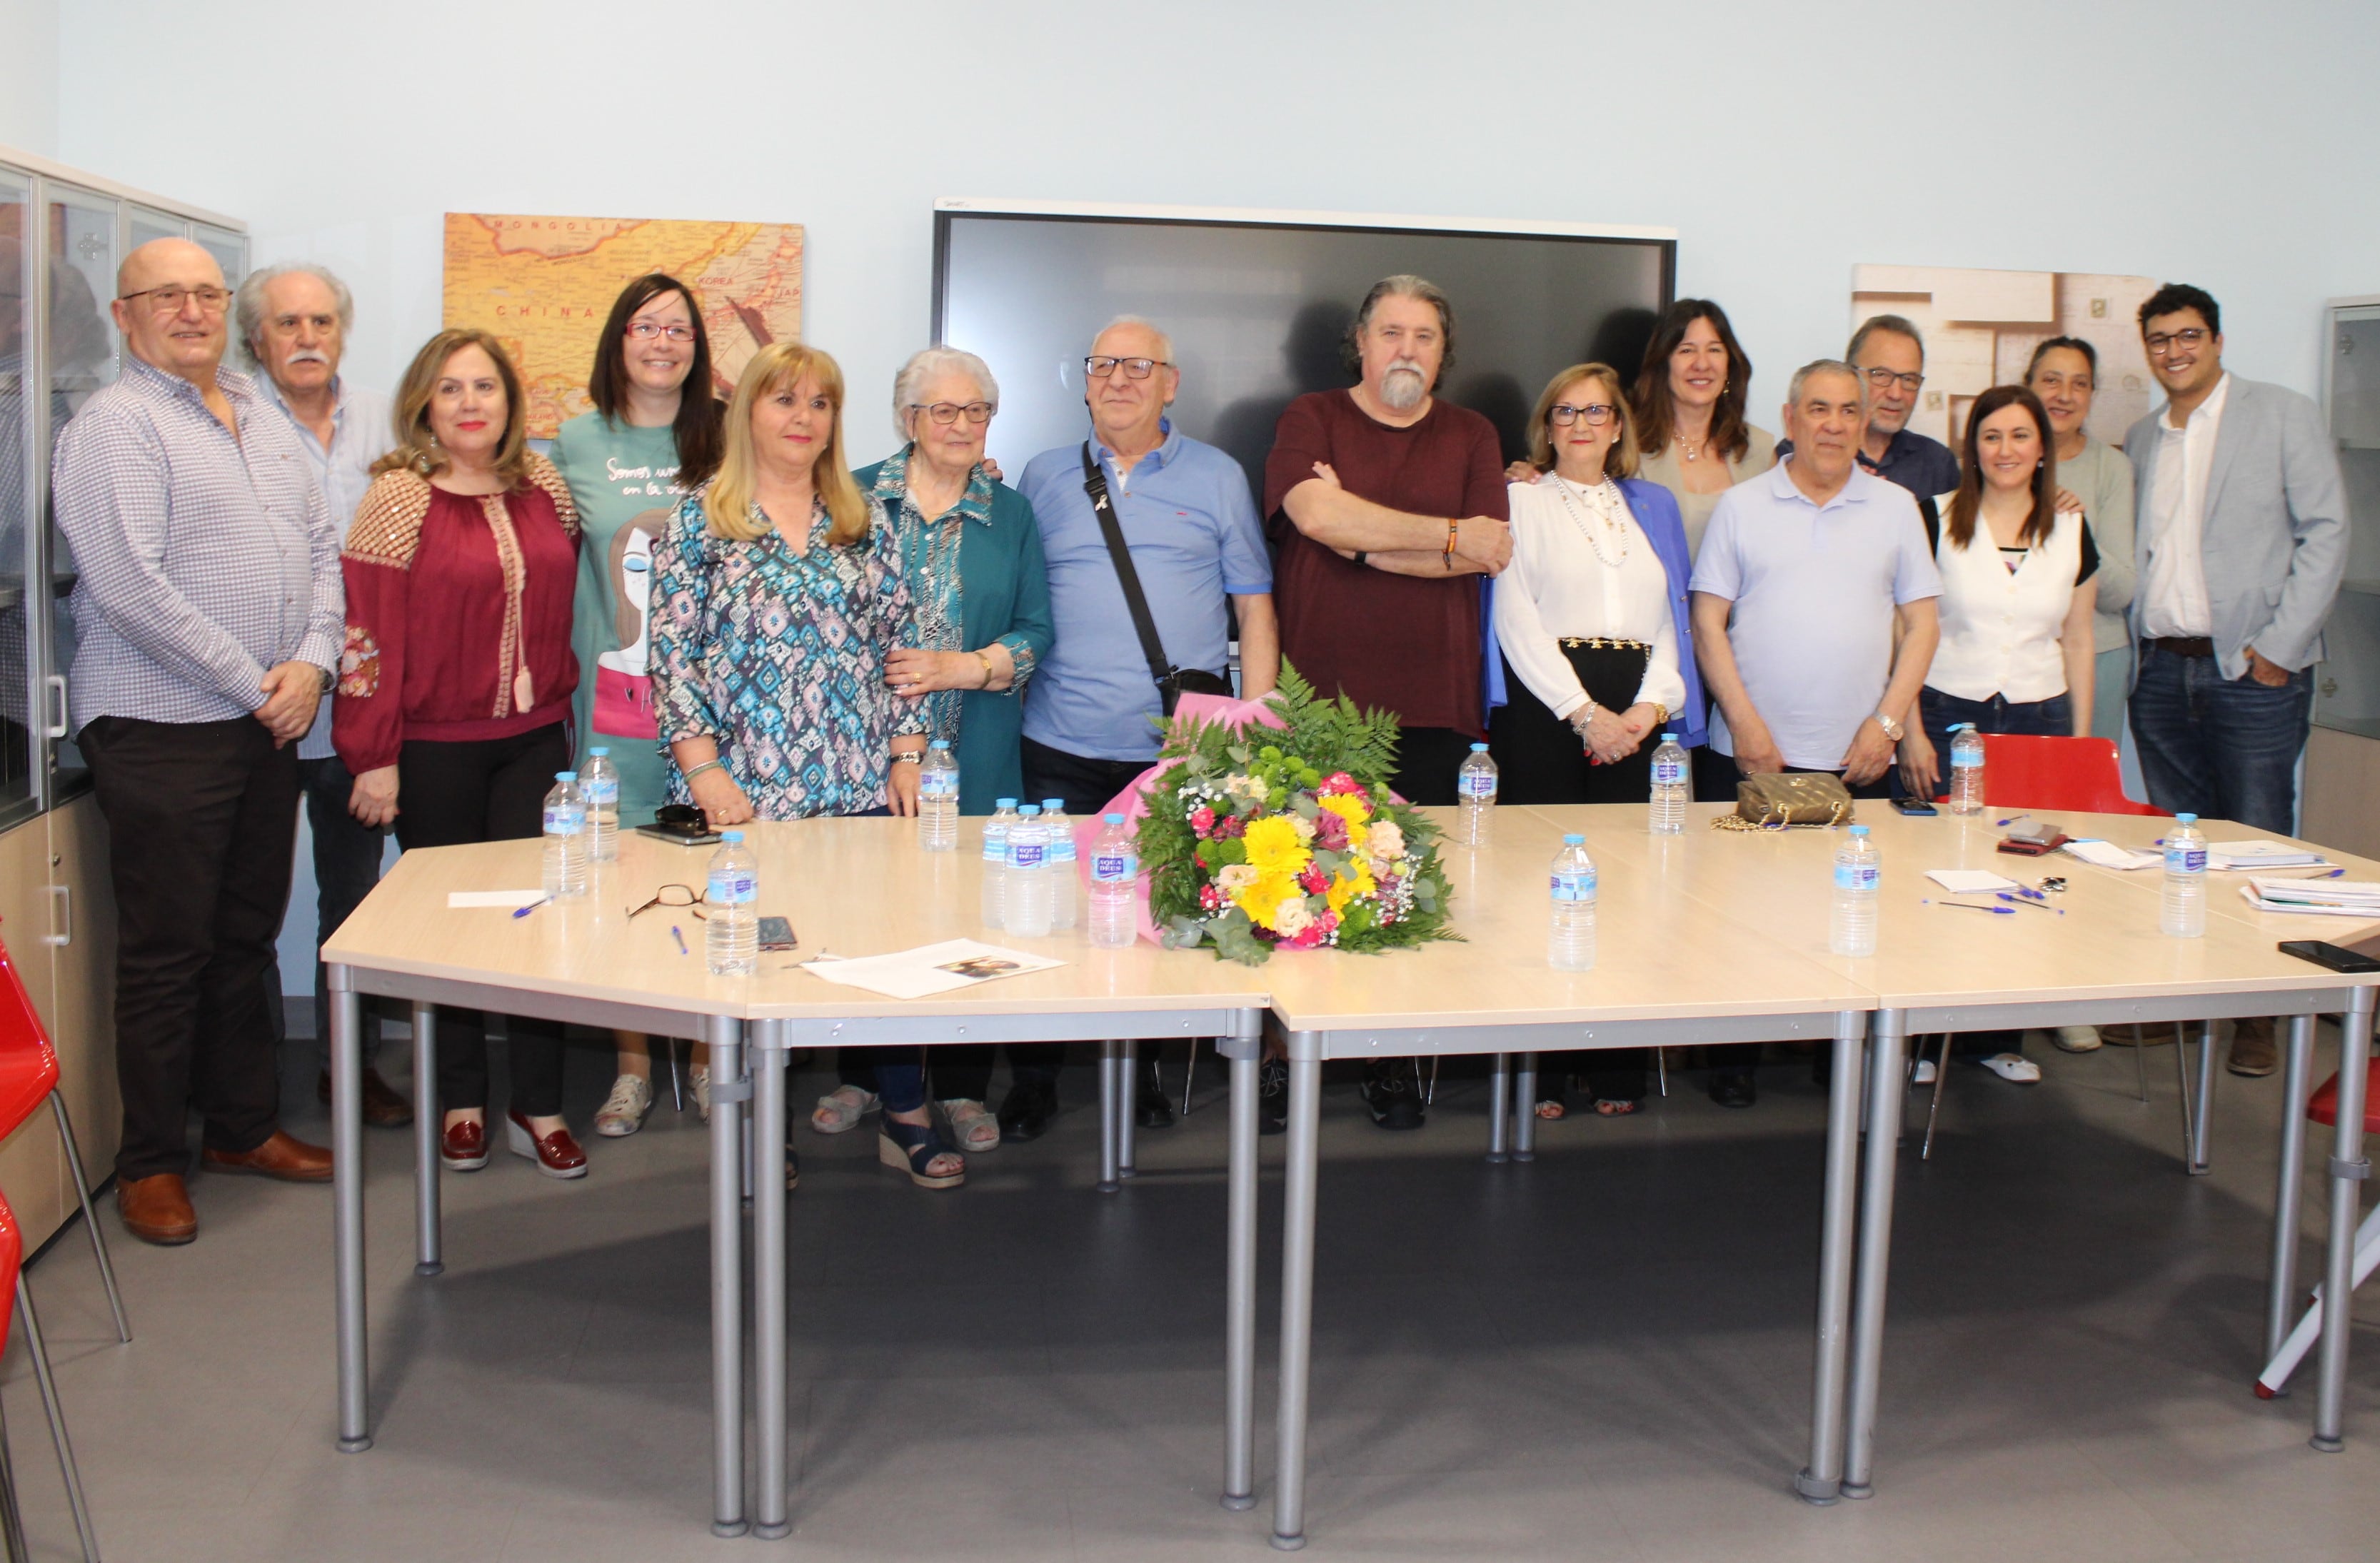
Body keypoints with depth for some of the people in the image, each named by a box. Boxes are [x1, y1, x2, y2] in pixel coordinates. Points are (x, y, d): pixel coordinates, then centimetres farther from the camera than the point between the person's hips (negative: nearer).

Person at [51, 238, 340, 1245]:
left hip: (266, 726, 7)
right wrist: (255, 685, -15)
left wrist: (312, 661, -5)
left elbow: (323, 548, 12)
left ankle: (244, 1126, 28)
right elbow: (132, 589, -18)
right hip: (162, 733, -7)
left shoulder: (264, 421, 15)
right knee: (167, 952, 0)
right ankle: (152, 1162, 13)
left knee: (246, 937, 15)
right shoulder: (114, 427, -9)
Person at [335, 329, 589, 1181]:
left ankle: (538, 1105, 11)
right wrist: (373, 757, -12)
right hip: (434, 748, -3)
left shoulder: (544, 486, 6)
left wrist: (563, 697, 10)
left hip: (534, 736, 3)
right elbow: (369, 633, -10)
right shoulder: (398, 497, -7)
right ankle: (462, 1101, 20)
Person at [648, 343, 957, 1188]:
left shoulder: (865, 521, 12)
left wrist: (908, 755, 2)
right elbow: (672, 653, -2)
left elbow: (901, 642, 11)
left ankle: (905, 1116, 10)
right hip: (747, 787, -2)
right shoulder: (699, 519, 3)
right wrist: (704, 769, -10)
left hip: (864, 783, 2)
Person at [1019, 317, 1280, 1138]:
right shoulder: (1044, 479, 11)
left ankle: (1148, 1070, 21)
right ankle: (1034, 1078, 17)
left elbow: (1255, 611, 7)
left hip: (1182, 752, -1)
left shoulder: (1218, 478, 7)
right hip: (1060, 748, 1)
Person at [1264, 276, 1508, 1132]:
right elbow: (1316, 512, -11)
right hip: (1319, 692, -1)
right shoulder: (1310, 418, 8)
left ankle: (1395, 1063, 11)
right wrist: (1447, 535, -6)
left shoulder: (1470, 436, 14)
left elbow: (1490, 553, 1)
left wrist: (1366, 540, -6)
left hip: (1431, 700, 2)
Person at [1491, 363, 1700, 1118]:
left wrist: (1652, 705, -4)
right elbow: (1516, 620, -1)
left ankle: (1615, 1064, 6)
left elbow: (1674, 615, 13)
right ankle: (1541, 1064, 0)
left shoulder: (1653, 505, 20)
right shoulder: (1521, 501, 9)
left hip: (1635, 714, 3)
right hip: (1544, 704, -3)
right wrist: (1584, 712, -11)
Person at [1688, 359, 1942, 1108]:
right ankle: (1735, 1052, 13)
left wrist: (1887, 721, -4)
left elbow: (1922, 623, 8)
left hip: (1856, 759, 1)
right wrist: (1745, 722, -7)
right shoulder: (1742, 505, 5)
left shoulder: (1895, 507, 9)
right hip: (1749, 753, -1)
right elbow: (1708, 623, 2)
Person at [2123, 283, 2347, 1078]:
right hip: (2162, 670, 4)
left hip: (2252, 668, -4)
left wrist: (2279, 645, -10)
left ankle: (2257, 1016, 6)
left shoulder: (2284, 416, 1)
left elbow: (2326, 533, -4)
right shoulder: (2141, 439, 16)